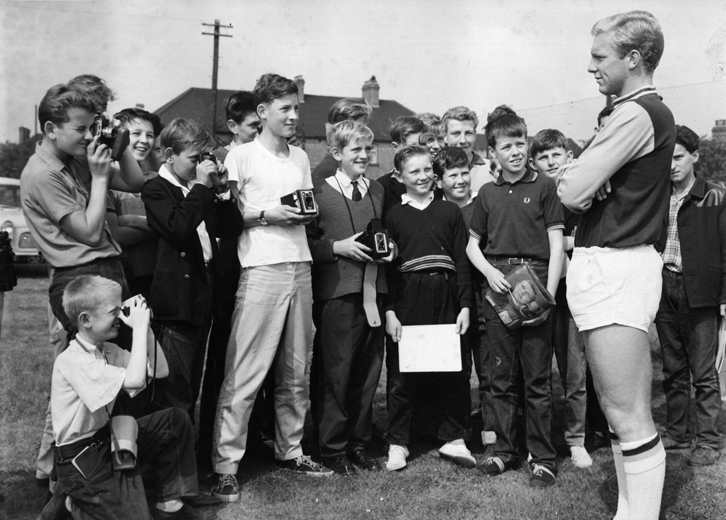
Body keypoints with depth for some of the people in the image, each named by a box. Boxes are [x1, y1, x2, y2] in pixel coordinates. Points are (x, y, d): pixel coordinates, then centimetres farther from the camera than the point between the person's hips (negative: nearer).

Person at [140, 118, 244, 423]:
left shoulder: (199, 191, 16)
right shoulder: (156, 190, -6)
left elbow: (232, 229, 13)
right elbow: (178, 227, -23)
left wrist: (221, 191, 2)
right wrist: (201, 186, -16)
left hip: (202, 294, 8)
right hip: (177, 300, -8)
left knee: (191, 388, 15)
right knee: (175, 393, -6)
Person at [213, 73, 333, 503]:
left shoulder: (301, 158, 17)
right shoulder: (242, 156, 0)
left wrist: (307, 213, 0)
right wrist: (266, 214, -14)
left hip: (300, 267, 6)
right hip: (261, 270, -6)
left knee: (296, 371, 11)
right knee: (244, 374, -6)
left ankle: (290, 450, 24)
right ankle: (226, 465, 0)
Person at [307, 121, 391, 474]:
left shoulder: (377, 191, 14)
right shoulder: (319, 193, -3)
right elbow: (305, 243, -5)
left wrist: (388, 247, 5)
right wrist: (338, 247, -16)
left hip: (374, 291, 6)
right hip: (337, 293, -5)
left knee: (368, 371, 10)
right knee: (336, 372, -1)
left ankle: (359, 443, 23)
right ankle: (333, 448, 12)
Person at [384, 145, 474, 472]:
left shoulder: (450, 211, 10)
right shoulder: (393, 215, 5)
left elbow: (461, 261, 8)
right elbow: (387, 265, 2)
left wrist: (465, 306, 1)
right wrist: (389, 310, -5)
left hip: (446, 298, 2)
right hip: (408, 298, -2)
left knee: (452, 371, 7)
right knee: (402, 374, 3)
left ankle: (452, 439, 20)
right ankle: (397, 443, 13)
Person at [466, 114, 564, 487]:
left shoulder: (543, 187, 2)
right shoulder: (487, 193, 12)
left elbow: (556, 245, -1)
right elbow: (473, 244, 18)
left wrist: (548, 295, -10)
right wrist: (489, 271, -2)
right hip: (497, 287, 3)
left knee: (537, 378, -1)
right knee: (501, 377, 9)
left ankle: (543, 458, 8)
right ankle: (505, 450, 20)